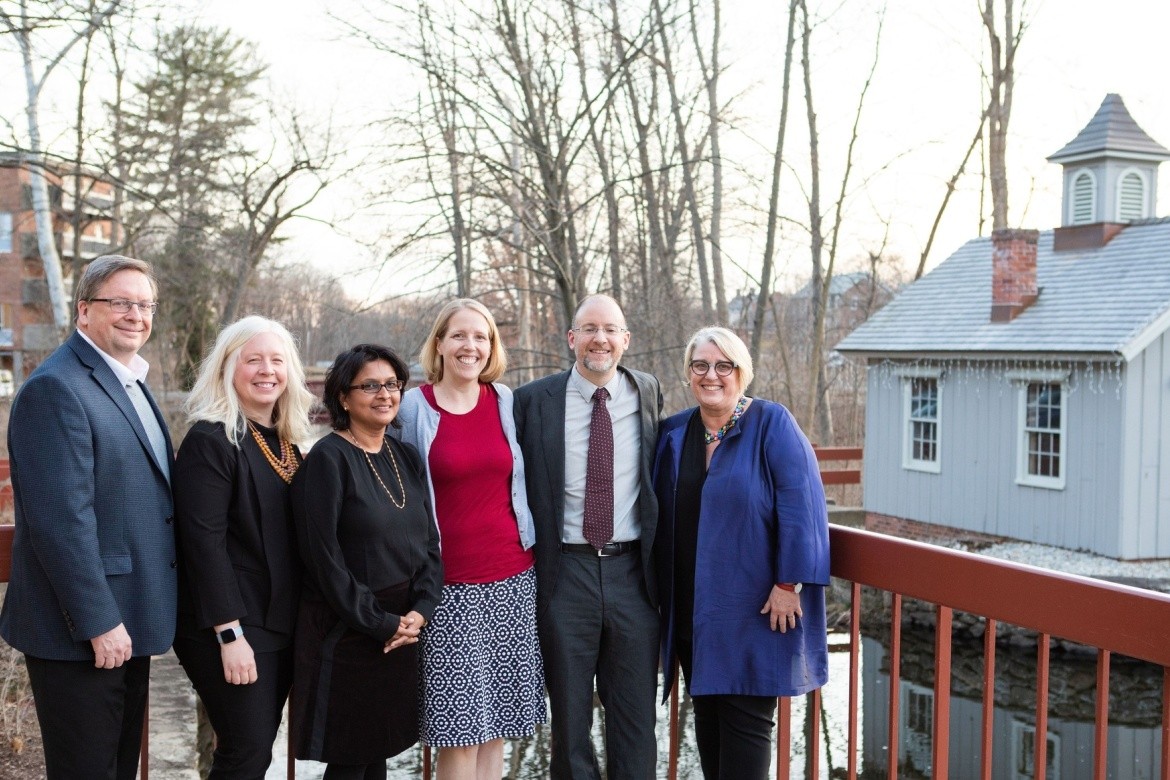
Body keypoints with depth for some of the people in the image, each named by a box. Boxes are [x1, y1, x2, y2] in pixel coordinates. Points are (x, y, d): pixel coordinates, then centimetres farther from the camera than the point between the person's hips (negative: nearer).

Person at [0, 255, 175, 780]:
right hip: (81, 634, -9)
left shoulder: (130, 382, 13)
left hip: (126, 624, 9)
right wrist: (99, 622, -21)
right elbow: (61, 518, -22)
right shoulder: (55, 388, -17)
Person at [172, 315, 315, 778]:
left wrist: (299, 620, 11)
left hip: (280, 623, 7)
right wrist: (230, 634, -21)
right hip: (232, 628, -7)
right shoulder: (210, 441, -13)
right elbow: (204, 544, -18)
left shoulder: (285, 442, 11)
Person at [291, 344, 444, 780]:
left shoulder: (407, 457, 9)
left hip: (405, 628, 6)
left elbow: (430, 542, 8)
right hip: (347, 634, -5)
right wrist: (380, 624, -13)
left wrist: (420, 611, -7)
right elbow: (324, 556, -15)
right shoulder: (328, 459, -10)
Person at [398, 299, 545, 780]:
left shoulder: (507, 402, 6)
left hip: (512, 579, 3)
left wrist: (529, 547, 12)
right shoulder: (412, 407, -1)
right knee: (460, 729, -2)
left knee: (497, 721, 9)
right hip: (450, 586, -3)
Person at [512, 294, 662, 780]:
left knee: (635, 717, 11)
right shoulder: (533, 401, -3)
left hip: (632, 572, 2)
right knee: (569, 714, 12)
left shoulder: (648, 394, 5)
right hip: (565, 572, -1)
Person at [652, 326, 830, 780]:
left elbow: (800, 505, -14)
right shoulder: (674, 432, 9)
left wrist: (789, 583, -18)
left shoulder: (771, 424, -8)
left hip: (753, 607, -5)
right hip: (691, 609, 5)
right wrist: (661, 591, 9)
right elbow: (659, 513, 14)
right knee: (706, 712, 13)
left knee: (745, 720, -1)